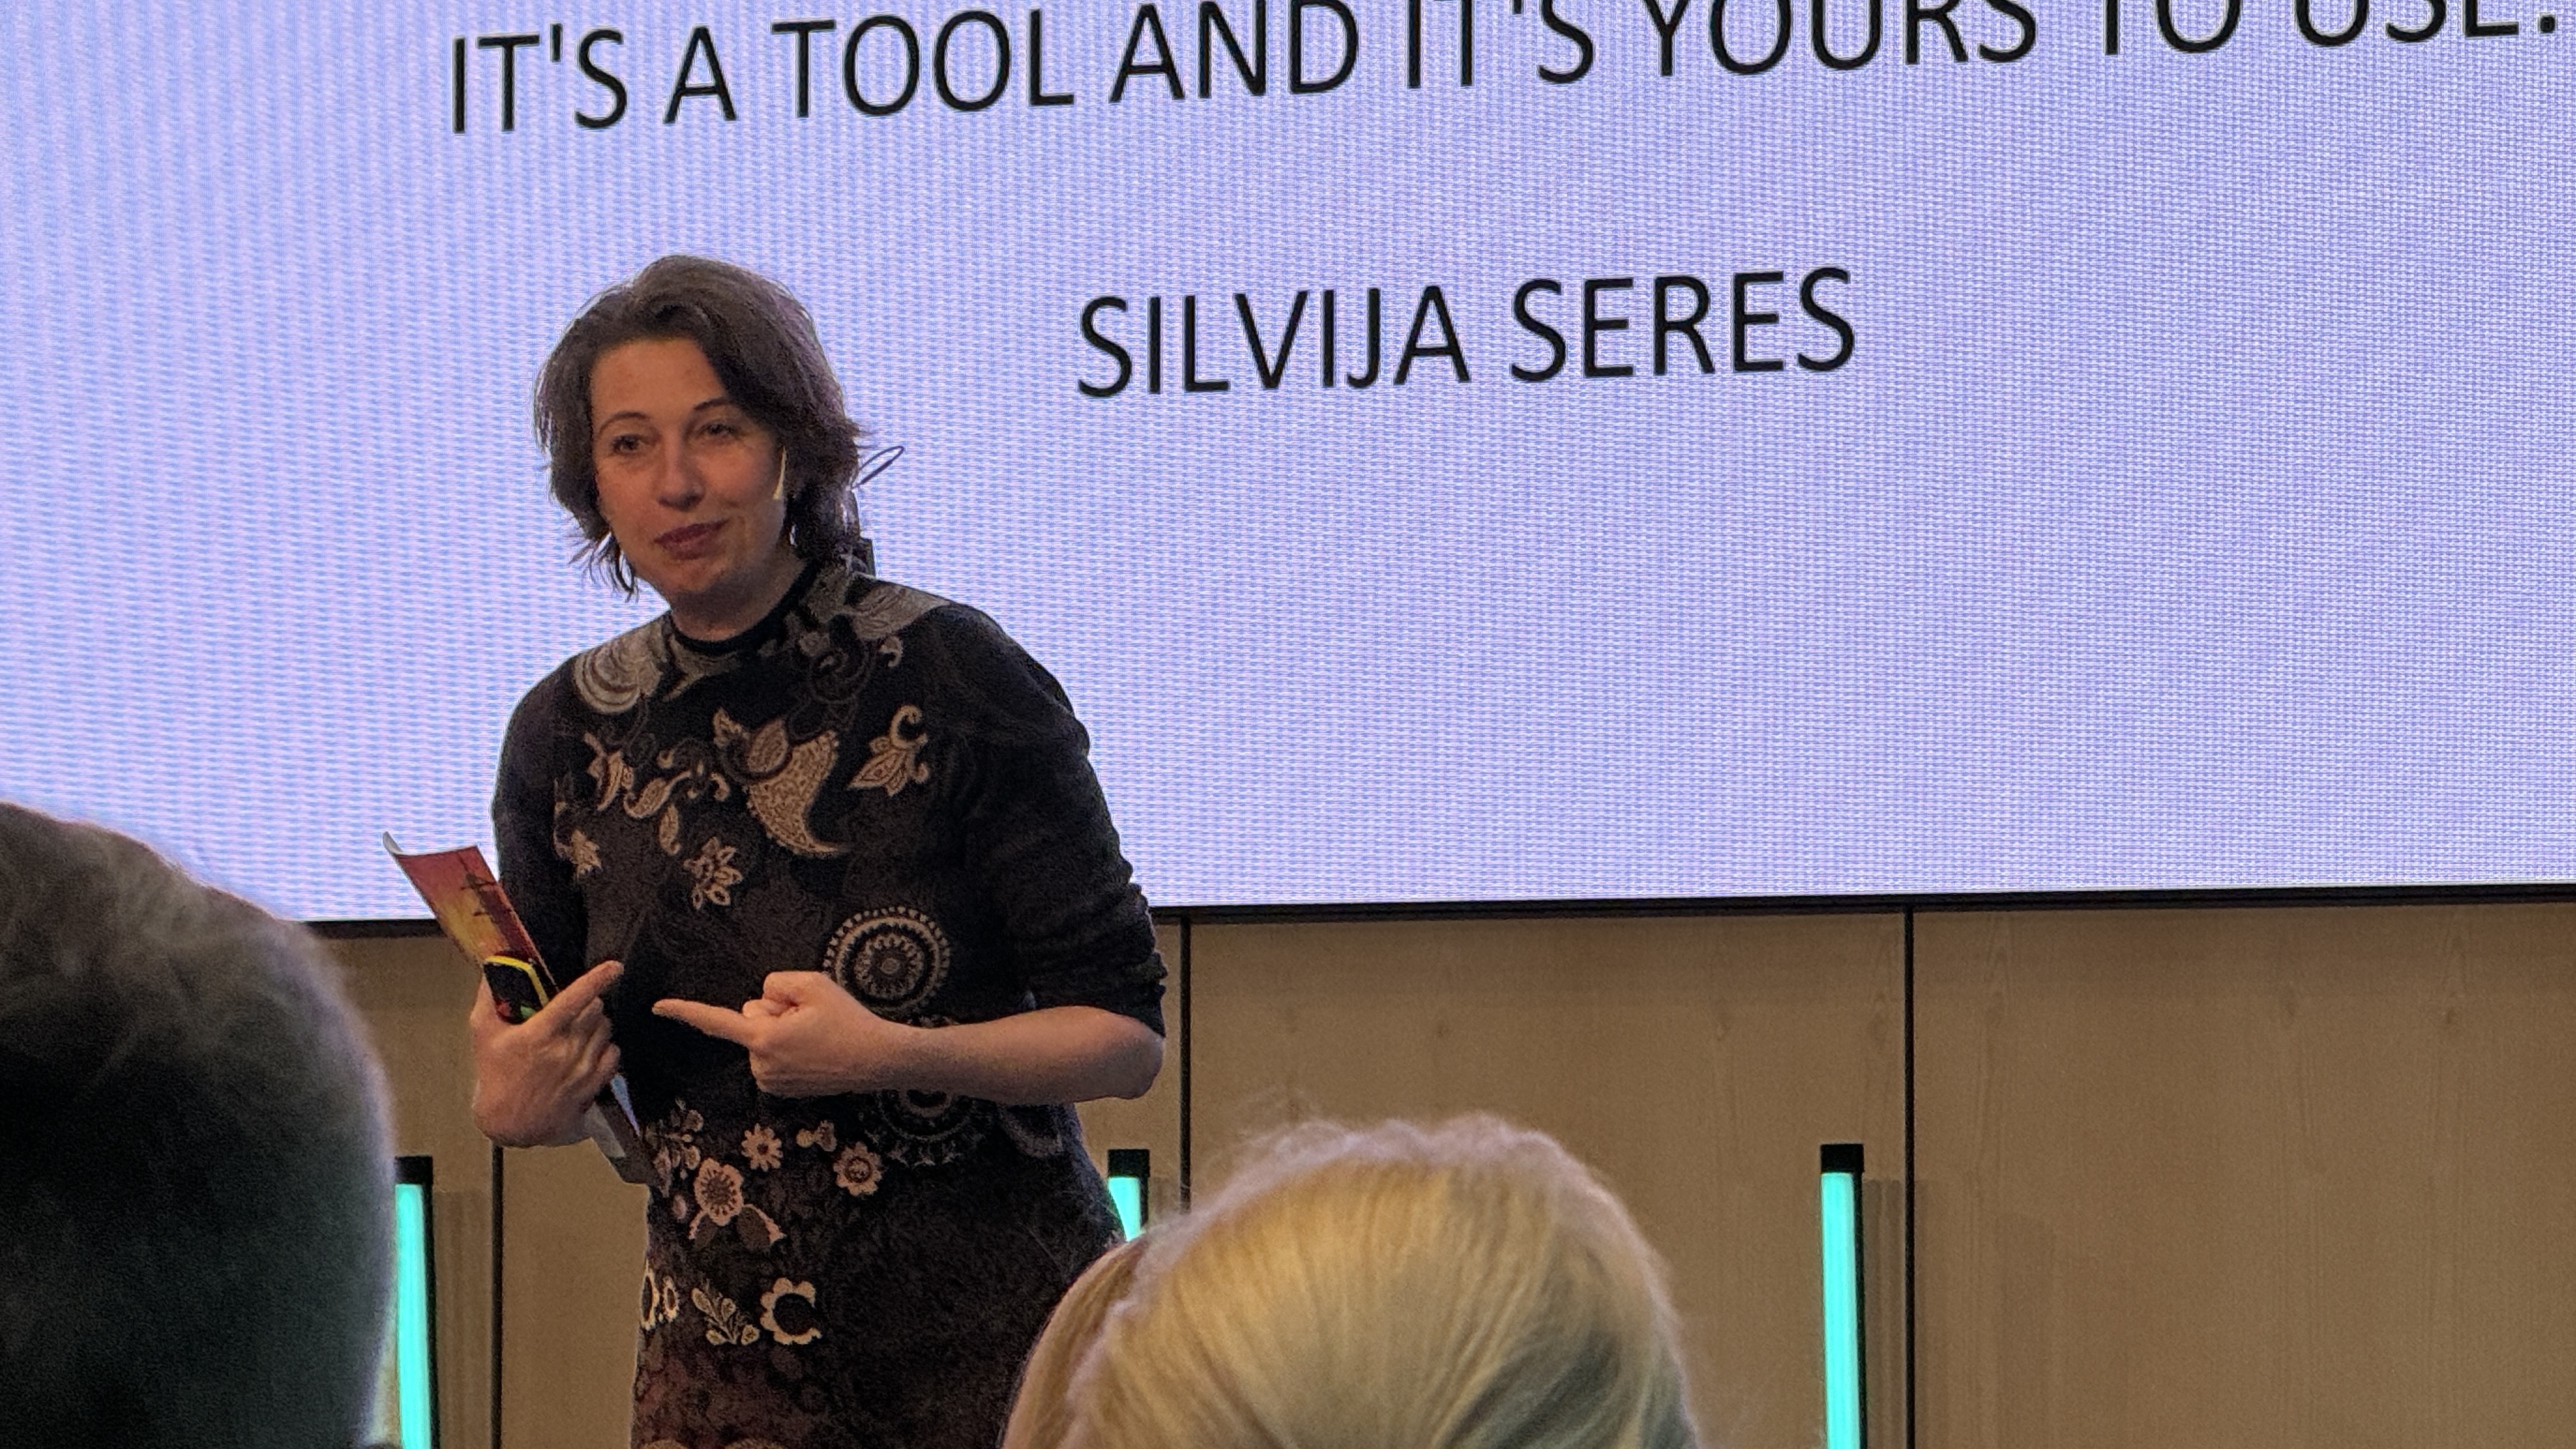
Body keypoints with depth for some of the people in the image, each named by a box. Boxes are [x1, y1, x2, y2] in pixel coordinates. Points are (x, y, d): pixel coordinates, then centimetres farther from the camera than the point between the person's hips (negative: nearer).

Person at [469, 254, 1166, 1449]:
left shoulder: (950, 676, -12)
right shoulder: (566, 734, 2)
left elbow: (1126, 1036, -11)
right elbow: (554, 1085, 12)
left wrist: (892, 1055, -25)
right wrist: (510, 1107, -10)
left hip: (998, 1350, -4)